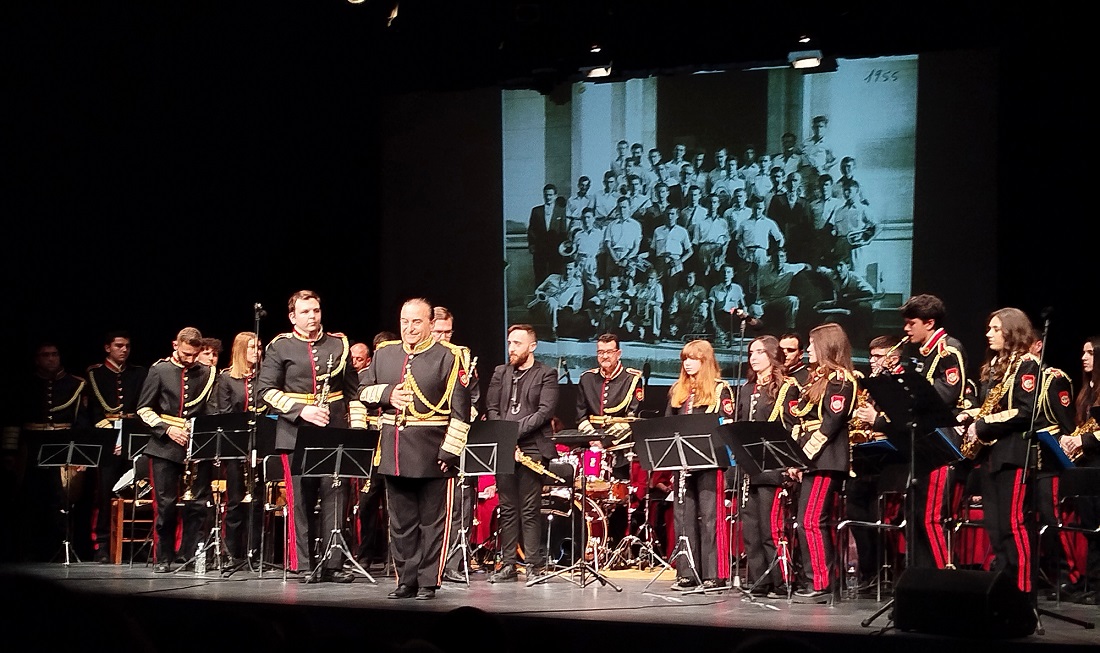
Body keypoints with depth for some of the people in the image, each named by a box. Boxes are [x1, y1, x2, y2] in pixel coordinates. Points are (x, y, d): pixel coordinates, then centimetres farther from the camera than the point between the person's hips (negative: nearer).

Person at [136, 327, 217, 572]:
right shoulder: (159, 370, 4)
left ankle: (192, 555, 6)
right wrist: (166, 429, -9)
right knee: (165, 505, -1)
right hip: (165, 448, -1)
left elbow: (212, 410, 10)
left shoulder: (206, 374, 8)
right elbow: (144, 409, 4)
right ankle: (162, 559, 8)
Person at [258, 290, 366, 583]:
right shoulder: (280, 347, 3)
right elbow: (267, 390, -2)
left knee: (336, 498, 0)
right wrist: (301, 410, -13)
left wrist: (357, 428, 4)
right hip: (297, 435, -2)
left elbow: (353, 391, 13)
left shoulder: (339, 344, 12)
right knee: (300, 501, 0)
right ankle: (303, 565, 7)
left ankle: (334, 564, 5)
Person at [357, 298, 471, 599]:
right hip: (393, 452, 5)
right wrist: (387, 394, -4)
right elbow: (363, 391, 17)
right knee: (401, 521, 11)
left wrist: (450, 450, -14)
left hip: (432, 453, -5)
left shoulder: (449, 357, -5)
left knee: (432, 522, 2)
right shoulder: (384, 354, 11)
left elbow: (460, 409, -9)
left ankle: (428, 582, 10)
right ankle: (406, 581, 19)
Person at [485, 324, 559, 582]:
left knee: (530, 510, -5)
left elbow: (545, 411, -8)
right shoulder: (500, 373, 16)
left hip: (532, 448, -4)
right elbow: (491, 408, 9)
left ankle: (534, 564, -1)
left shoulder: (546, 374, 3)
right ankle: (508, 564, 8)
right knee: (507, 509, 5)